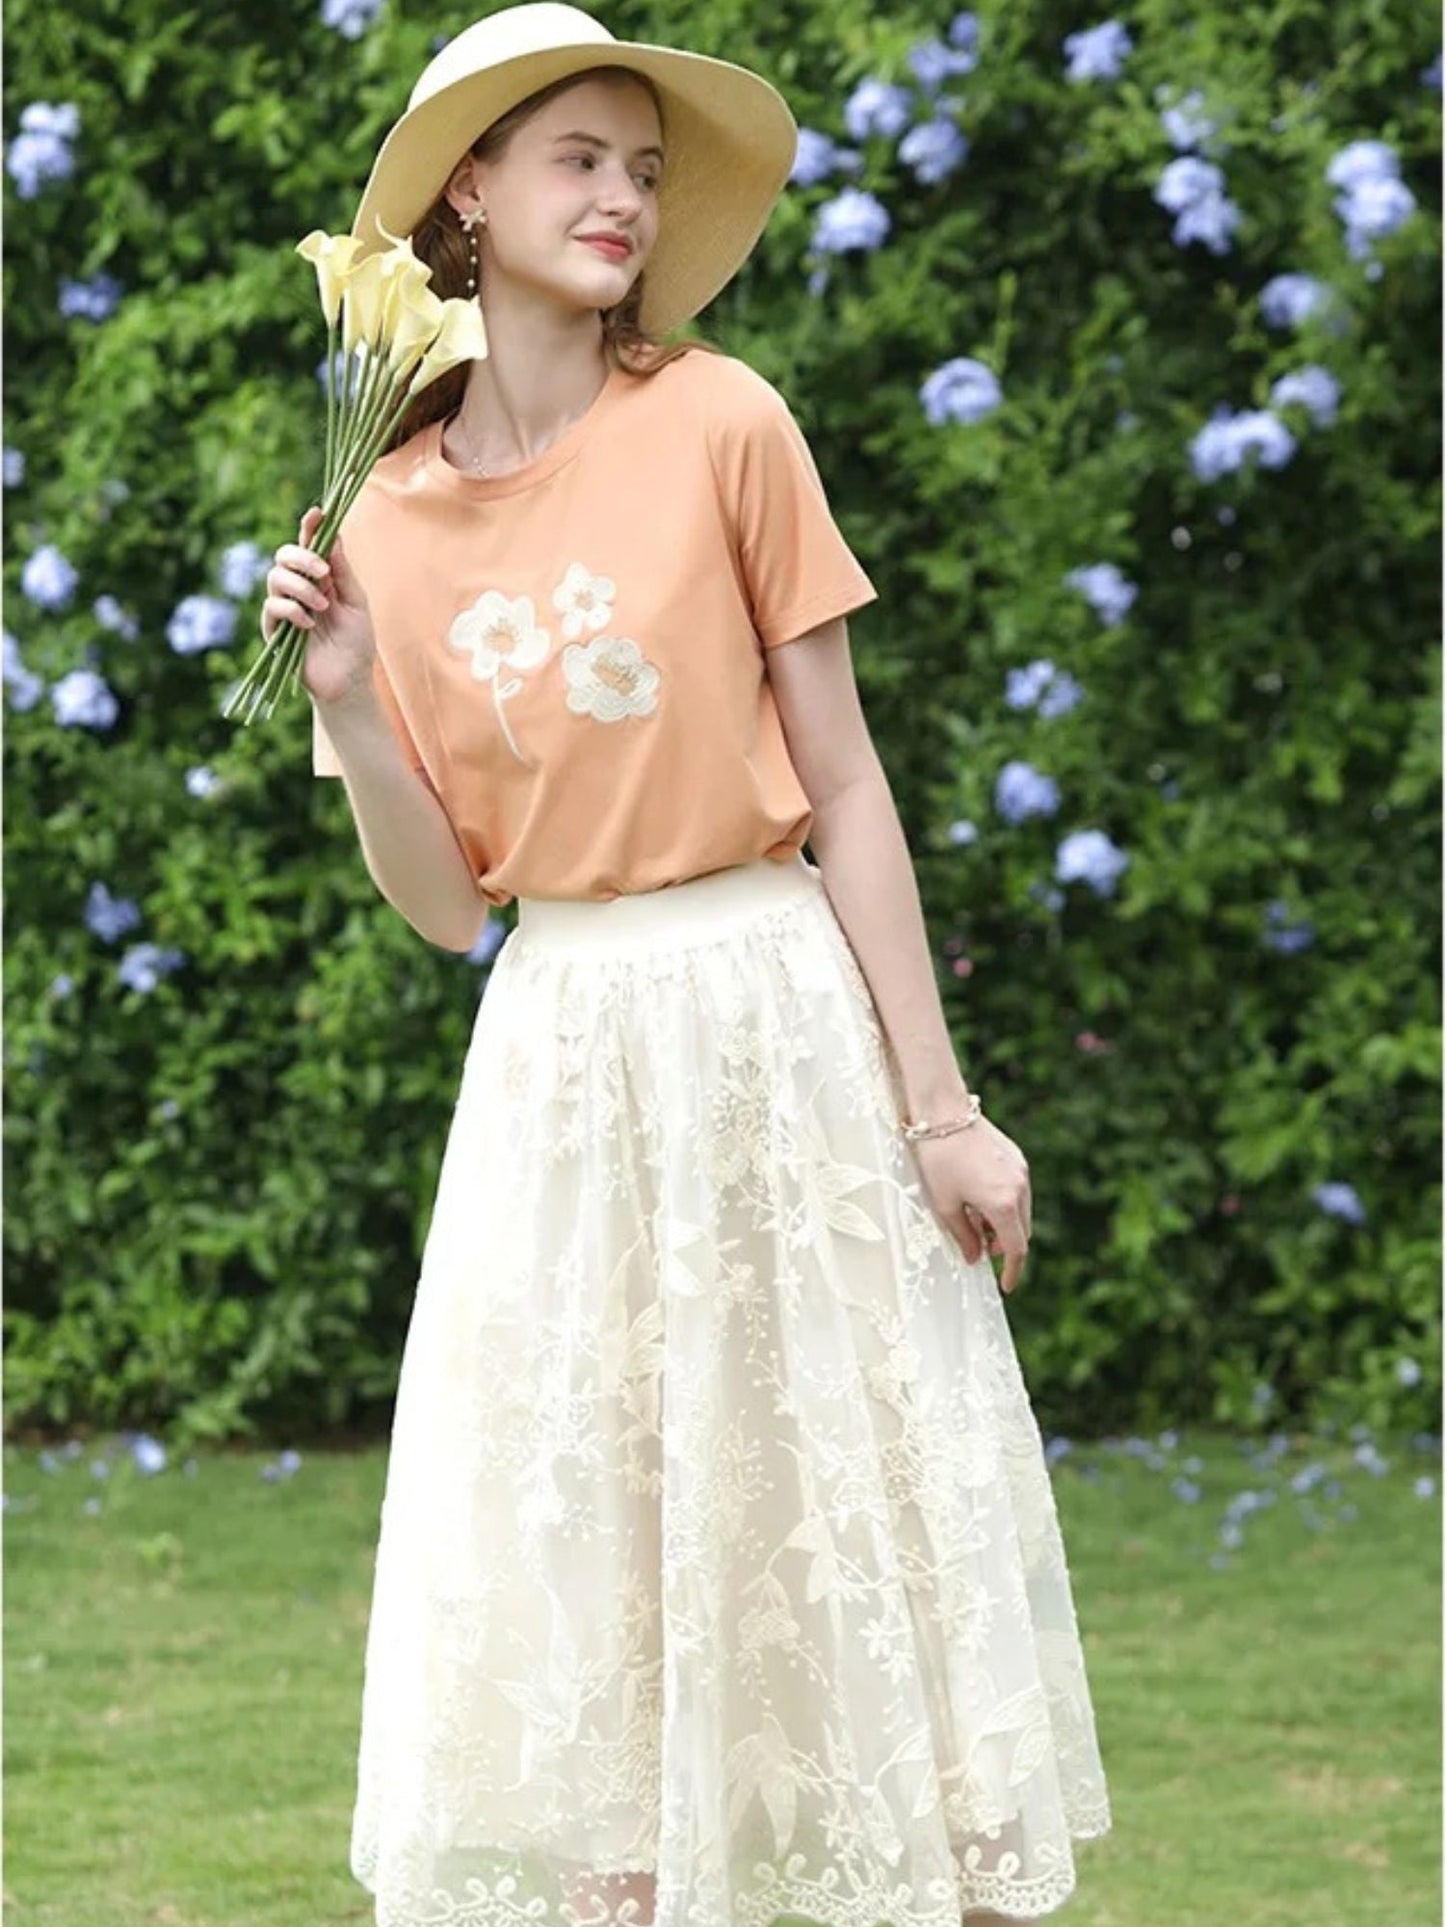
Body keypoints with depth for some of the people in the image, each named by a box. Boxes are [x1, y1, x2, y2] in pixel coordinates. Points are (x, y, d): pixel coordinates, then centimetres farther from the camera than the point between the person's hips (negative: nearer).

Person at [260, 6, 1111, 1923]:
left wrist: (938, 1105, -7)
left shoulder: (721, 425, -5)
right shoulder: (395, 521, 4)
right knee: (567, 1556, 5)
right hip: (555, 1049, 3)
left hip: (776, 1021, -3)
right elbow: (445, 901, 4)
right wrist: (346, 702, -11)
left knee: (840, 1510, 2)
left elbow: (845, 784, -4)